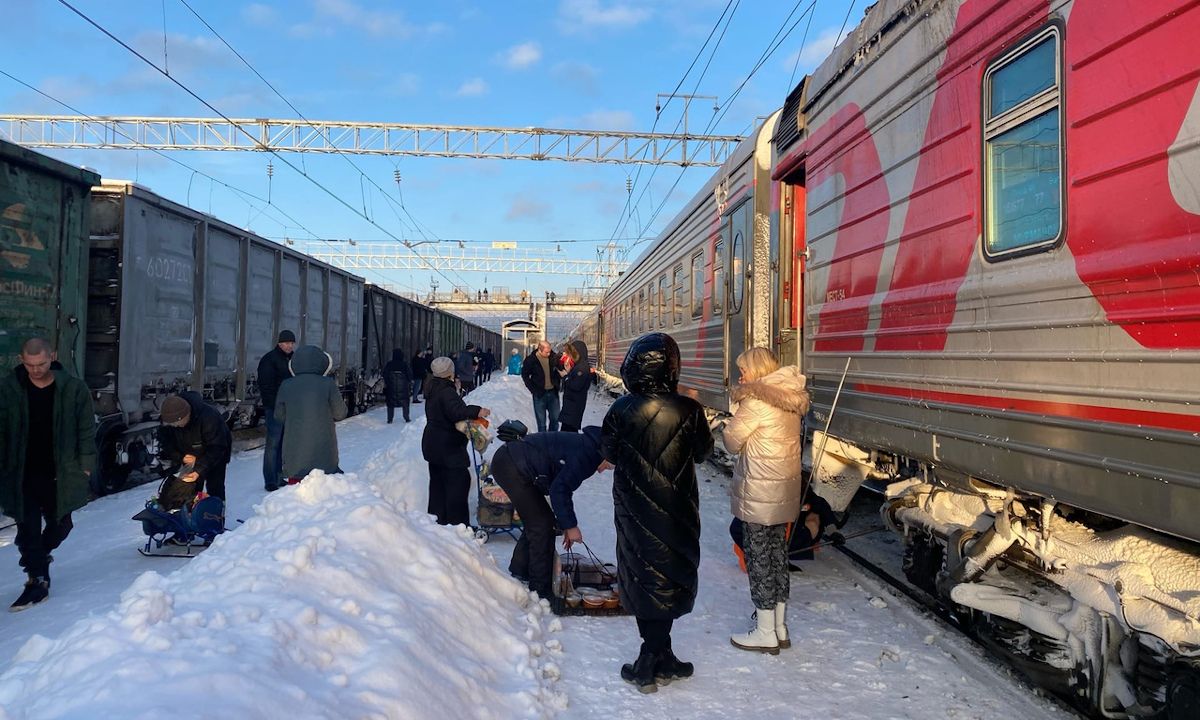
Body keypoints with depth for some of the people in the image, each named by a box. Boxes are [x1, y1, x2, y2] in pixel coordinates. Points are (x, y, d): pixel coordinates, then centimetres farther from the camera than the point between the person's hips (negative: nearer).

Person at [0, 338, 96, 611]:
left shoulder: (73, 388, -6)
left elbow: (86, 429, 0)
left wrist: (85, 463, -3)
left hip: (60, 474, 1)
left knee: (61, 524, 13)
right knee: (28, 527, 0)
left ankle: (35, 559, 41)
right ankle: (38, 579, 9)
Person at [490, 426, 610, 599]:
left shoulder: (582, 445, 16)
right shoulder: (587, 454, -15)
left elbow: (563, 485, 23)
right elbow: (559, 489, -20)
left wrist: (567, 525, 23)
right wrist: (570, 525, -11)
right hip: (512, 467, -11)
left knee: (536, 520, 21)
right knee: (542, 523, -5)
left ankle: (519, 571, 35)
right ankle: (540, 588, 2)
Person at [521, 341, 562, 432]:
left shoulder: (553, 357, -4)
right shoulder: (530, 360, -11)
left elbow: (559, 370, 13)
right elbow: (525, 376, 0)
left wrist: (557, 383, -3)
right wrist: (533, 389, -8)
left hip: (553, 393, 3)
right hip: (540, 394, -3)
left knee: (555, 418, 11)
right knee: (541, 421, 4)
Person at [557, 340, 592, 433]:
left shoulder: (582, 367, -17)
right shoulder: (578, 365, 14)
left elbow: (576, 386, -23)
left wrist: (565, 376, -10)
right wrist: (568, 371, 3)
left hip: (574, 404, -10)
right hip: (570, 403, 10)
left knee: (567, 430, -12)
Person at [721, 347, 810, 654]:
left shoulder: (756, 401, -18)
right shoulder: (790, 399, 8)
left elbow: (732, 441, -11)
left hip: (759, 495, -8)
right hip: (785, 490, 8)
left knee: (759, 558, 2)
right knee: (778, 554, 16)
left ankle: (765, 634, 12)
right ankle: (779, 628, 26)